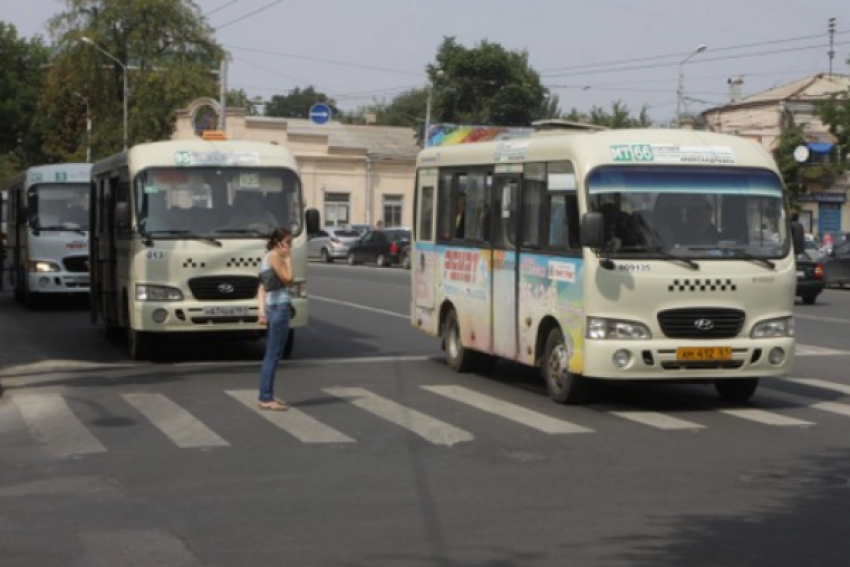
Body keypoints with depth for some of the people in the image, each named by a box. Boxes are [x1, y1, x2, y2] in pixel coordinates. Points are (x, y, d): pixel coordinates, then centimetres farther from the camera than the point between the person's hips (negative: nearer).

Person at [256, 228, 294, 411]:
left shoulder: (269, 256, 19)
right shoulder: (275, 256, -10)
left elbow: (262, 287, 17)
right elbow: (288, 279, -16)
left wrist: (262, 310, 14)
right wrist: (288, 258, -5)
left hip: (272, 307, 10)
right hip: (279, 307, -10)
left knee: (271, 354, 14)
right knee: (273, 355, -8)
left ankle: (267, 395, 20)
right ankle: (265, 398, -8)